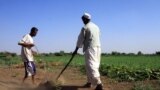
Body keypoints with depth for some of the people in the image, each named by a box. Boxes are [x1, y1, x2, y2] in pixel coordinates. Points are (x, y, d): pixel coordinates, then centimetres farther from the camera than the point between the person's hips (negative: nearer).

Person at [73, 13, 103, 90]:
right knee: (92, 66, 16)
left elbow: (80, 39, -4)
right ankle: (89, 82, 22)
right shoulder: (96, 27, 16)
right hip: (98, 47, 8)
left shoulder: (85, 28, -5)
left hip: (90, 48, -8)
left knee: (91, 66, -13)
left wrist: (76, 50, 3)